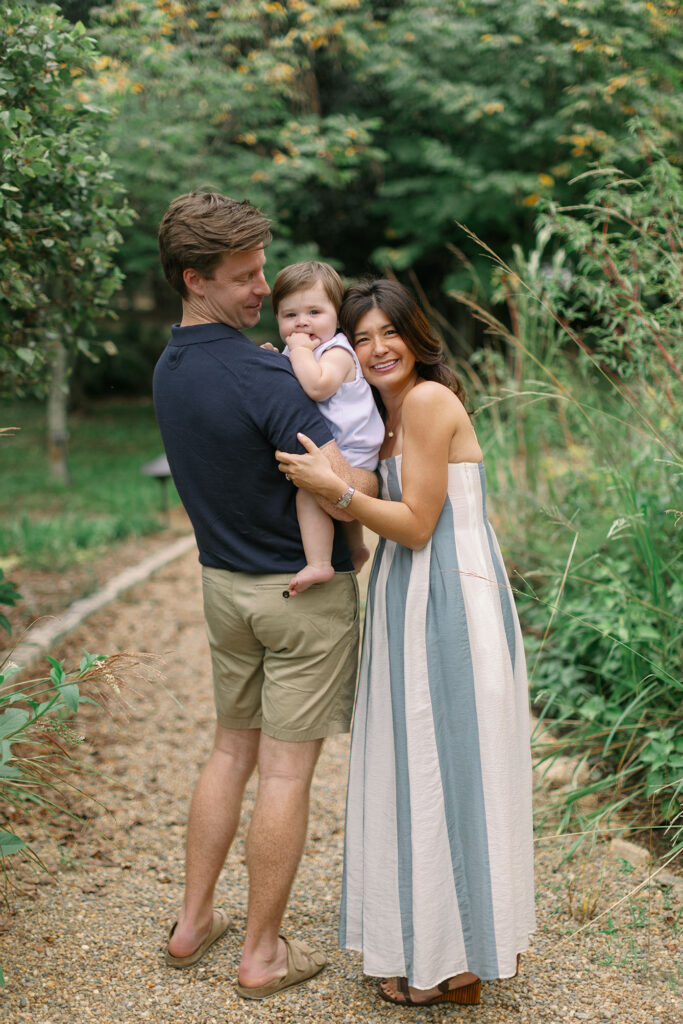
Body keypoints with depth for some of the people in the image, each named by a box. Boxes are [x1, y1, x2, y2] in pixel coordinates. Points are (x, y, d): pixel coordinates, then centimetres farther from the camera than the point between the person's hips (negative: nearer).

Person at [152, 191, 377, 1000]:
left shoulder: (168, 371, 4)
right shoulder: (260, 376, -24)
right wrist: (371, 471, -6)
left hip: (224, 584, 8)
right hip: (303, 591, -8)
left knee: (232, 751, 20)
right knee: (286, 769, 3)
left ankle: (192, 922, 29)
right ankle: (262, 954, 15)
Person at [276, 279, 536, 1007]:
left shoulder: (427, 400, -14)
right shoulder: (388, 413, 15)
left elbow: (417, 524, -15)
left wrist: (333, 487, -22)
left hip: (449, 605, -10)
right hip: (411, 600, 10)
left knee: (442, 773, 0)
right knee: (417, 772, 16)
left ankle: (451, 963, 13)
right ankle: (426, 939, 30)